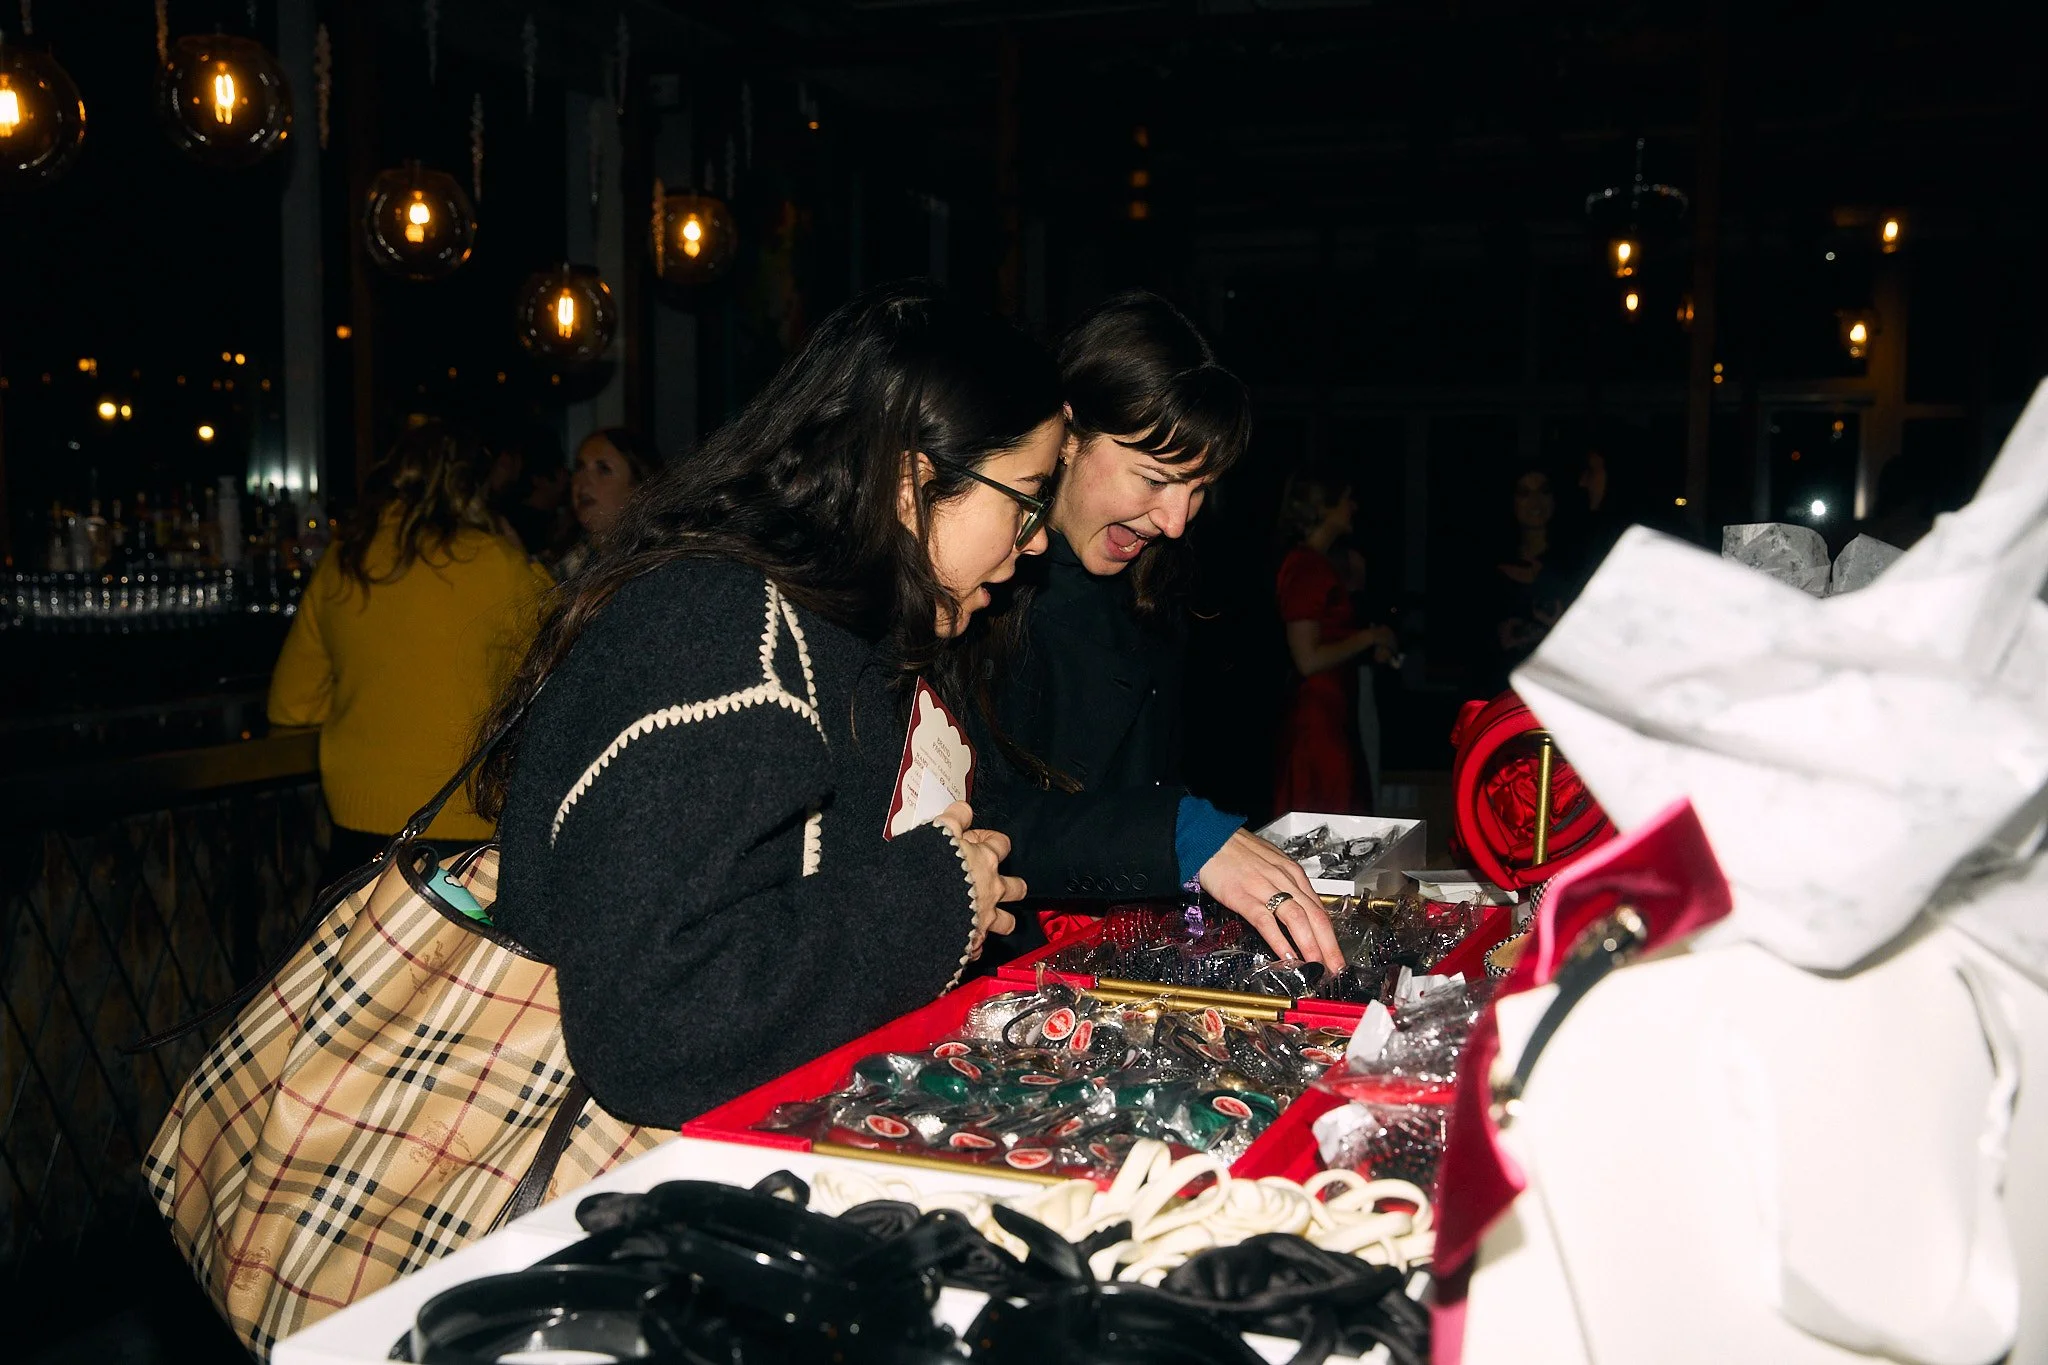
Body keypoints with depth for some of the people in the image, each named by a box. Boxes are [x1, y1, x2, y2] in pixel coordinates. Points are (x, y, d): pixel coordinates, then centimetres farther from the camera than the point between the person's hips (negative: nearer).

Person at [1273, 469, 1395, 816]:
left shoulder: (1316, 564, 15)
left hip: (1332, 718, 10)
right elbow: (1308, 660, -20)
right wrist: (1369, 638, -9)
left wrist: (1371, 649, 12)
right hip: (1317, 719, -10)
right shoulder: (1305, 567, -15)